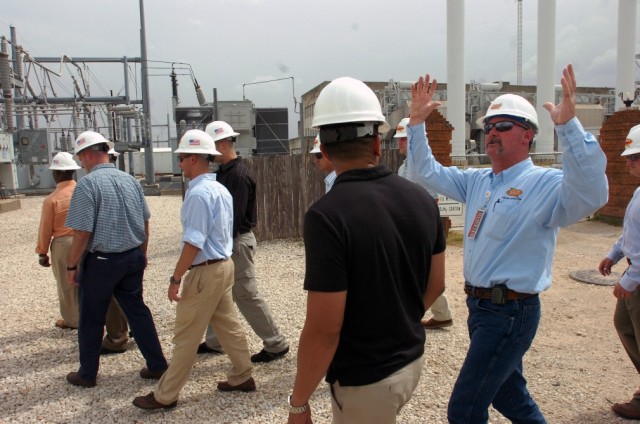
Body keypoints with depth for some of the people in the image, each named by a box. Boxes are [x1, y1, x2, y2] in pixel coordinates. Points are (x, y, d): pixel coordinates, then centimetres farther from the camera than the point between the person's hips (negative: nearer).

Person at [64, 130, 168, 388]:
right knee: (137, 311, 15)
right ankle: (157, 365, 19)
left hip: (101, 261, -5)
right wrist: (142, 253, 21)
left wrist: (72, 265, -6)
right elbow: (145, 222, 9)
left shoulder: (87, 184, -16)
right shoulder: (130, 180, 3)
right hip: (132, 257, 6)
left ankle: (87, 375, 27)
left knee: (91, 320, 12)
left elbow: (83, 232, -18)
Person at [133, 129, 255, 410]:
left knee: (186, 336, 1)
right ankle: (242, 377, 29)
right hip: (224, 265, 9)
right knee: (228, 324, 18)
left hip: (205, 271, -9)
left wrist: (175, 278, -18)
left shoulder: (198, 193, -19)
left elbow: (194, 243, -23)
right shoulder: (220, 189, 10)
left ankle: (165, 396, 14)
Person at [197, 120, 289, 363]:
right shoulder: (224, 172, 11)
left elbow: (234, 216, -24)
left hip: (237, 242, -10)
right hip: (227, 241, 10)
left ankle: (276, 344, 10)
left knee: (247, 296, -2)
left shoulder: (238, 175, -19)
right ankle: (214, 342, 32)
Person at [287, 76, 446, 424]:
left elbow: (323, 329, -25)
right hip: (412, 360, 6)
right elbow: (436, 285, 4)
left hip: (364, 379, -6)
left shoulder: (327, 215, -26)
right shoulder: (422, 199, -6)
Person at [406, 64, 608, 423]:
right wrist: (417, 121, 4)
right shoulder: (478, 181, 8)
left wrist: (569, 124, -42)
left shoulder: (545, 184, -15)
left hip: (511, 312, -8)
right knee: (508, 394, 25)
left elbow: (592, 194, -34)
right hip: (480, 305, 8)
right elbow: (426, 172, 14)